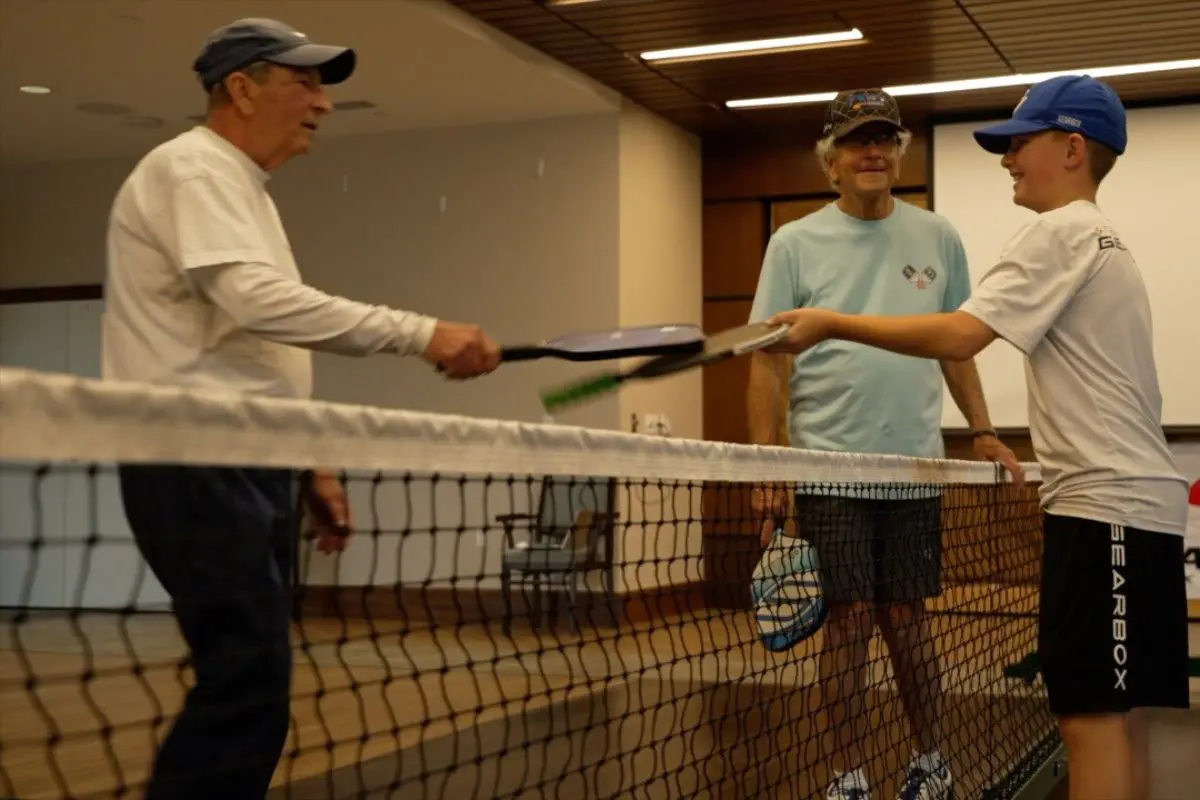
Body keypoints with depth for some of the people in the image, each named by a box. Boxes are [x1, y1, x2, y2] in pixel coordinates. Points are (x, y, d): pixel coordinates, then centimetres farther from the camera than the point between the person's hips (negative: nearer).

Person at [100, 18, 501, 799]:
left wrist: (308, 465, 21)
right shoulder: (192, 168, -8)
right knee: (247, 689, -15)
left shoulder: (243, 188, 23)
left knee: (247, 687, 9)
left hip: (248, 465, 10)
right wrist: (423, 333, -26)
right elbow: (256, 299, -25)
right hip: (199, 464, -10)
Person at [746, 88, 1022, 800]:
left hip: (915, 466, 2)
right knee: (848, 620, 1)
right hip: (829, 466, -2)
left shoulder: (937, 238, 8)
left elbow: (955, 346, 15)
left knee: (907, 617, 8)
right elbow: (768, 362, -1)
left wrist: (984, 434, 5)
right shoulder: (795, 244, 0)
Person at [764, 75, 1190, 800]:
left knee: (1094, 716, -10)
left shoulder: (1060, 232, -9)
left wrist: (834, 324, -14)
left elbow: (959, 337, -20)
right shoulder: (1100, 239, 22)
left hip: (1106, 503, -10)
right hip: (1133, 499, 10)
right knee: (1118, 715, 11)